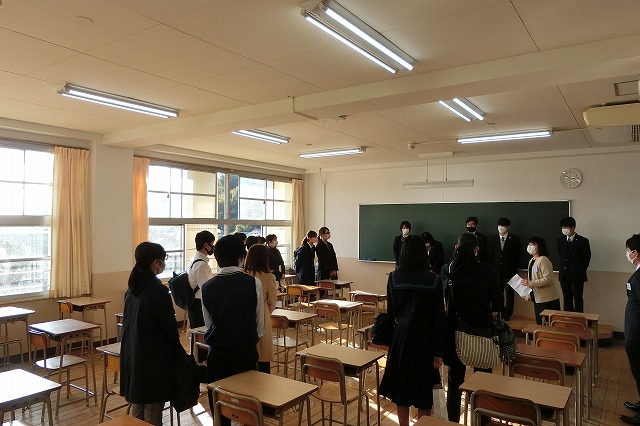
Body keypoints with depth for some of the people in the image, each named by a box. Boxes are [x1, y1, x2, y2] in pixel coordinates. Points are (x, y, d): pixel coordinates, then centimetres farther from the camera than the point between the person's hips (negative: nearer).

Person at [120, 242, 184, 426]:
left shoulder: (132, 288, 5)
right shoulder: (158, 289, -20)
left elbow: (130, 321, 12)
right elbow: (169, 325, -16)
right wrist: (177, 349, 2)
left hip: (132, 353, 8)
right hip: (153, 356, -8)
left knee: (137, 406, 19)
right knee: (152, 410, 4)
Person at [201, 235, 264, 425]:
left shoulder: (207, 287, -6)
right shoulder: (253, 283, -12)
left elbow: (208, 323, 5)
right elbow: (260, 325, -5)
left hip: (217, 352, 1)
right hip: (247, 351, -1)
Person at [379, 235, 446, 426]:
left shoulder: (394, 277, -8)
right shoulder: (432, 280, -11)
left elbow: (390, 310, 1)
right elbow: (438, 317, -10)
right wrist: (438, 351, -4)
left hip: (400, 337, 1)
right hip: (424, 339, -1)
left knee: (401, 386, 15)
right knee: (424, 388, 14)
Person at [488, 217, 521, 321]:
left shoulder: (514, 239, -1)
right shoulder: (493, 239, 7)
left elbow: (517, 255, 1)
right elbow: (490, 255, 9)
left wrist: (513, 268, -3)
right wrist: (494, 267, 2)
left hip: (509, 271, -2)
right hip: (496, 270, 2)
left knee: (509, 294, 3)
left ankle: (507, 315, 13)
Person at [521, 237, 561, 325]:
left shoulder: (543, 260, -16)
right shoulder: (531, 261, 12)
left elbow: (547, 279, -24)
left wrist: (530, 283, -24)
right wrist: (529, 293, 11)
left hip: (547, 299, -9)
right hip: (537, 298, 9)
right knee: (539, 323, 15)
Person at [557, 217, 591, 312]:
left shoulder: (582, 241, -7)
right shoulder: (560, 241, 7)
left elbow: (586, 258, -1)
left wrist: (581, 271, 1)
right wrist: (562, 270, 9)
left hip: (577, 276, -4)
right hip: (564, 276, 5)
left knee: (578, 300, 1)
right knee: (567, 300, 11)